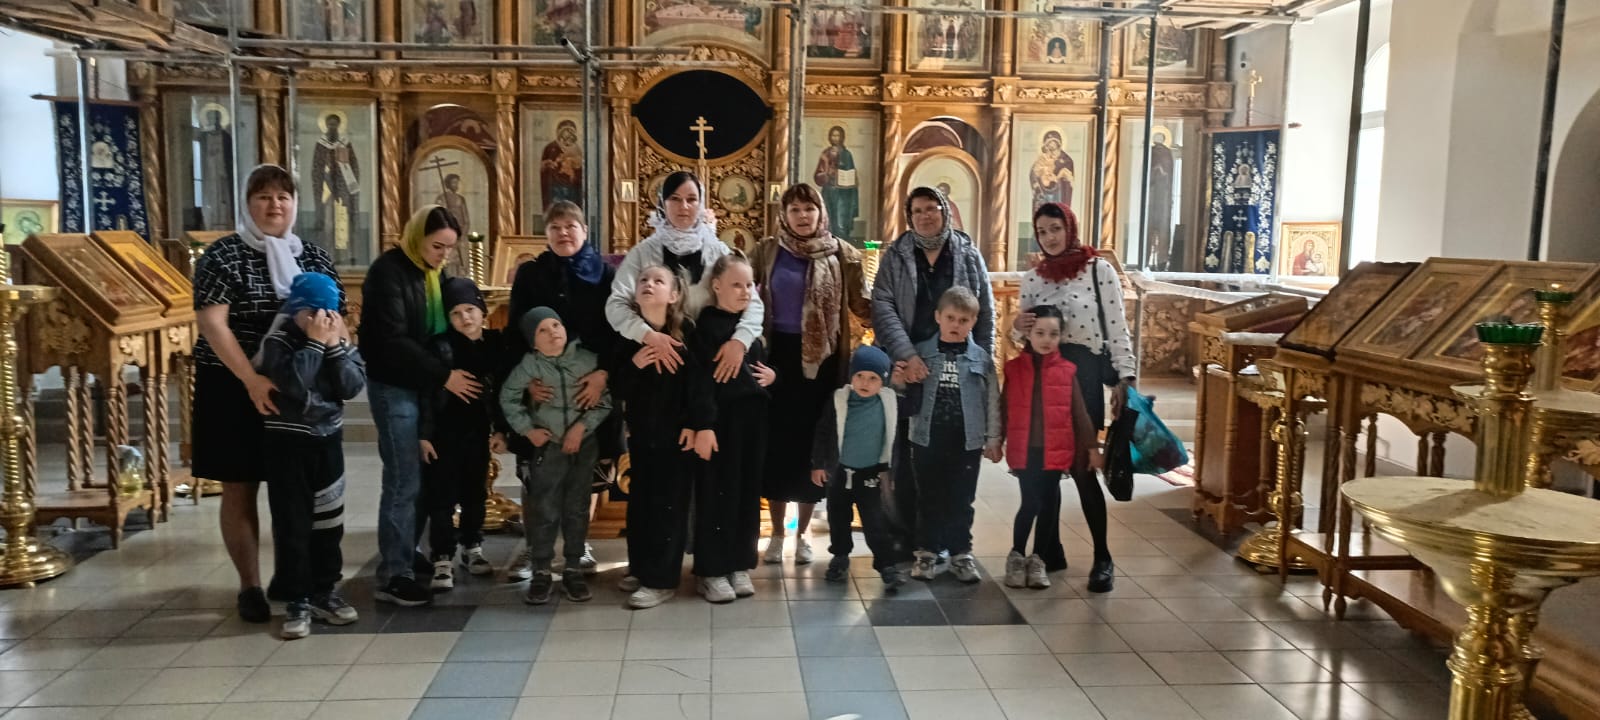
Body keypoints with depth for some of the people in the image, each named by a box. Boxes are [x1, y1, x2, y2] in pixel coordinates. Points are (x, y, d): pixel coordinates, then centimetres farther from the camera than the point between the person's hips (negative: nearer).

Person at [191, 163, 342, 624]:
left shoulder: (314, 257, 8)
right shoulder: (224, 255, -6)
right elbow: (211, 323, -15)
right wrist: (252, 380, -24)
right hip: (235, 389, -3)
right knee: (240, 489, 4)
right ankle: (250, 586, 14)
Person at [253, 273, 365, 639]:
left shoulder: (339, 339, 4)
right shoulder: (278, 342, -11)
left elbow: (353, 387, -7)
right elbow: (294, 384, -27)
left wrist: (335, 346, -15)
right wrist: (315, 343, -23)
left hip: (327, 439, 5)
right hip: (287, 443, -5)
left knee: (328, 520, 11)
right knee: (292, 524, -1)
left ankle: (323, 592, 23)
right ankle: (296, 600, 8)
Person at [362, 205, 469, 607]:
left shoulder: (435, 272, 10)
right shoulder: (388, 271, -13)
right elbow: (392, 339, -20)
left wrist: (445, 373, 0)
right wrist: (443, 375, -19)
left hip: (423, 384, 7)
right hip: (394, 386, -7)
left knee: (420, 477, 9)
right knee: (404, 482, -7)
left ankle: (407, 555, 21)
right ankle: (393, 576, 0)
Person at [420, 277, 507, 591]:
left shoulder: (495, 343, 1)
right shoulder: (439, 345, -10)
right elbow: (427, 392, -10)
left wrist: (499, 429, 4)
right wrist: (424, 434, -13)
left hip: (478, 429, 4)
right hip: (445, 430, -4)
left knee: (476, 493, 15)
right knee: (442, 495, 0)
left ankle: (472, 548, 30)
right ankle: (443, 559, 6)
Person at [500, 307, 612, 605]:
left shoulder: (588, 359, -6)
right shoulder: (529, 365, -7)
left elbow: (605, 399, -4)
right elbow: (508, 398, 1)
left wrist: (581, 426, -12)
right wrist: (528, 430, -3)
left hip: (584, 445, 1)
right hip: (547, 447, -1)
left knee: (577, 509, 9)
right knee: (544, 511, 1)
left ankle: (573, 570, 20)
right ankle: (541, 572, 13)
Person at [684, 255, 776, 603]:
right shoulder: (705, 327, -8)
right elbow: (699, 380, -14)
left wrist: (772, 375, 5)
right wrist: (703, 425, -20)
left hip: (752, 418, 6)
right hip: (720, 419, -6)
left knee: (748, 490, 10)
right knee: (716, 492, 0)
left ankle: (740, 565, 21)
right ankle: (712, 570, 10)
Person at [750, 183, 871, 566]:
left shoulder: (842, 253, 1)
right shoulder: (767, 251, 3)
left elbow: (861, 304, 1)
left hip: (821, 358, -1)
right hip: (778, 354, 1)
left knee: (812, 441, 5)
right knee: (776, 440, 5)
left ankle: (802, 534, 21)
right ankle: (777, 533, 21)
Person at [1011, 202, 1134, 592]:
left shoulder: (1100, 270, -2)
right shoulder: (1032, 278, 11)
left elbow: (1118, 327, -3)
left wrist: (1124, 378, -10)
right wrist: (1018, 327, -8)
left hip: (1083, 373, -4)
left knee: (1081, 466, -5)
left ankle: (1103, 557, 6)